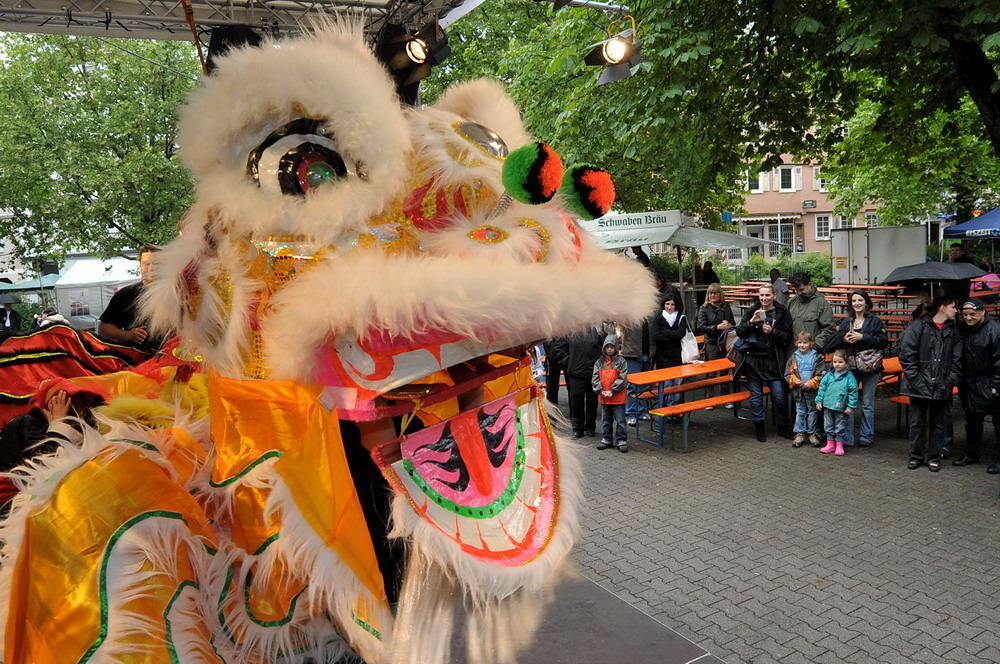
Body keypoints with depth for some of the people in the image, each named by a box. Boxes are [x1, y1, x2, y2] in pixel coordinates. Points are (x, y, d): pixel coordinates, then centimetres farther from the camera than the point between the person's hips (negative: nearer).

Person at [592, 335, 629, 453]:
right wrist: (601, 391, -8)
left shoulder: (621, 361, -4)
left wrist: (612, 391, -14)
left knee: (620, 420, 0)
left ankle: (621, 441, 7)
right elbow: (595, 378, 4)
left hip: (618, 398, -4)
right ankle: (606, 440, 25)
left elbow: (622, 379, -10)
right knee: (605, 420, 14)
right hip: (603, 397, 4)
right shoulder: (599, 362, 6)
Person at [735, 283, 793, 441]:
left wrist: (772, 331, -16)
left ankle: (783, 426, 18)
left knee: (779, 395, 0)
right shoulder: (752, 311, 5)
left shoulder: (782, 312, 2)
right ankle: (759, 426, 19)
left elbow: (787, 336, 0)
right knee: (756, 394, 7)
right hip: (754, 358, 1)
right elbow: (739, 332, -1)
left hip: (774, 359, -1)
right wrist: (752, 321, -15)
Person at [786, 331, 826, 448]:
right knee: (800, 412, 8)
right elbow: (788, 374, 3)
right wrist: (796, 381, -15)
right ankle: (800, 434, 16)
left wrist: (810, 383, -17)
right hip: (798, 390, 2)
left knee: (812, 412, 9)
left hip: (812, 390, -2)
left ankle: (812, 434, 20)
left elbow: (821, 374, -8)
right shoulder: (793, 358, 4)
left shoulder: (817, 357, -3)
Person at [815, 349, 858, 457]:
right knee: (828, 426, 12)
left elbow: (853, 392, -8)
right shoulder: (828, 375, 3)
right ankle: (830, 444, 24)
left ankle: (839, 445, 18)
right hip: (828, 406, 4)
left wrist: (851, 407, -11)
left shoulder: (849, 377, -8)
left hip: (841, 408, -4)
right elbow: (822, 388, 9)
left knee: (840, 427, 7)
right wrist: (819, 401, 5)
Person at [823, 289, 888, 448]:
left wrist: (862, 337, -16)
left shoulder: (875, 321, 1)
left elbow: (883, 341, -10)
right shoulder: (846, 322, 12)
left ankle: (866, 436, 18)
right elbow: (832, 342, 9)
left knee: (867, 404, 7)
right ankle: (847, 438, 7)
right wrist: (843, 338, -10)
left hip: (869, 366, -3)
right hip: (851, 366, 3)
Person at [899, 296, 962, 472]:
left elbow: (957, 358, 9)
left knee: (939, 423, 9)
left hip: (942, 386, 4)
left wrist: (952, 379, -1)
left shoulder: (953, 331, 9)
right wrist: (913, 376, -12)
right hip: (919, 385, -3)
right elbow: (906, 352, -9)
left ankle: (934, 457, 21)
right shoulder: (918, 326, -4)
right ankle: (916, 456, 19)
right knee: (917, 422, 6)